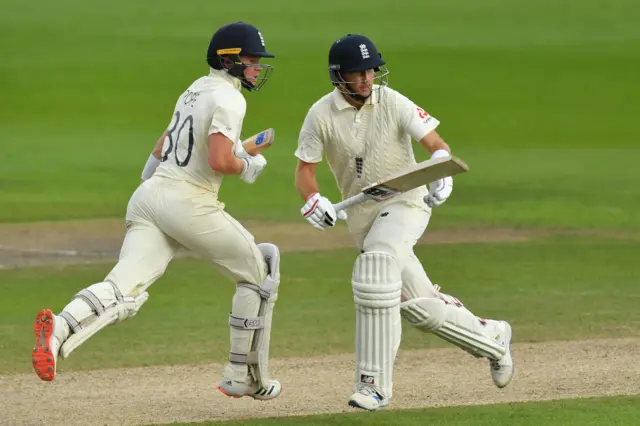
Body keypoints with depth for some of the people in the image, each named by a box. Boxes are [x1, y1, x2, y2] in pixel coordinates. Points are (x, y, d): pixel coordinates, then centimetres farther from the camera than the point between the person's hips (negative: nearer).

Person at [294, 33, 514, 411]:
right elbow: (305, 169, -3)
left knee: (375, 264, -31)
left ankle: (375, 383, -30)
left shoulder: (393, 103, -11)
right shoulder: (321, 115, -6)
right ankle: (491, 338, 33)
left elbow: (437, 144, -12)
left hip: (406, 202, -4)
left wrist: (440, 173, -34)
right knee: (419, 307, 6)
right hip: (362, 218, 4)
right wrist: (313, 202, -24)